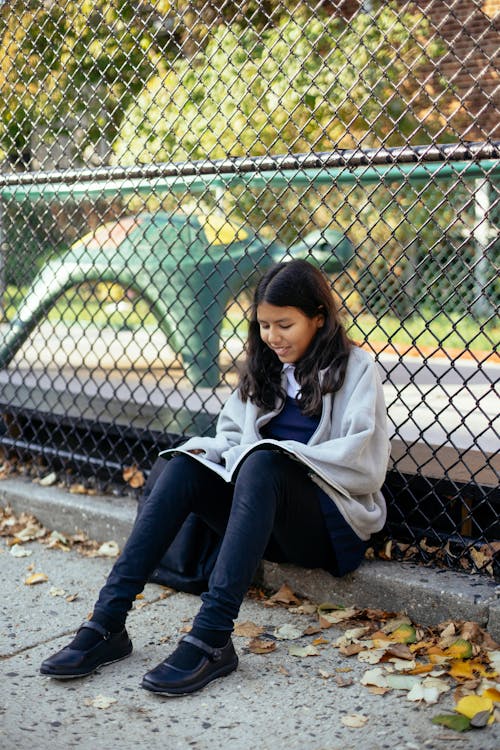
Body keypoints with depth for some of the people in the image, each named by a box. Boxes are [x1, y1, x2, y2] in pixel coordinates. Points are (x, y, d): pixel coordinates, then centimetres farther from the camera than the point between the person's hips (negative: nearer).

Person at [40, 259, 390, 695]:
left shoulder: (355, 368, 0)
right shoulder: (266, 368, 19)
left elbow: (364, 466, -11)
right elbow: (232, 434, 20)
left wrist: (282, 453, -16)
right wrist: (209, 450, -3)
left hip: (334, 524, -5)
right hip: (264, 511, 6)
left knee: (263, 463, -35)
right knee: (184, 466, -20)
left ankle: (212, 638, -44)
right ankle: (107, 623, -29)